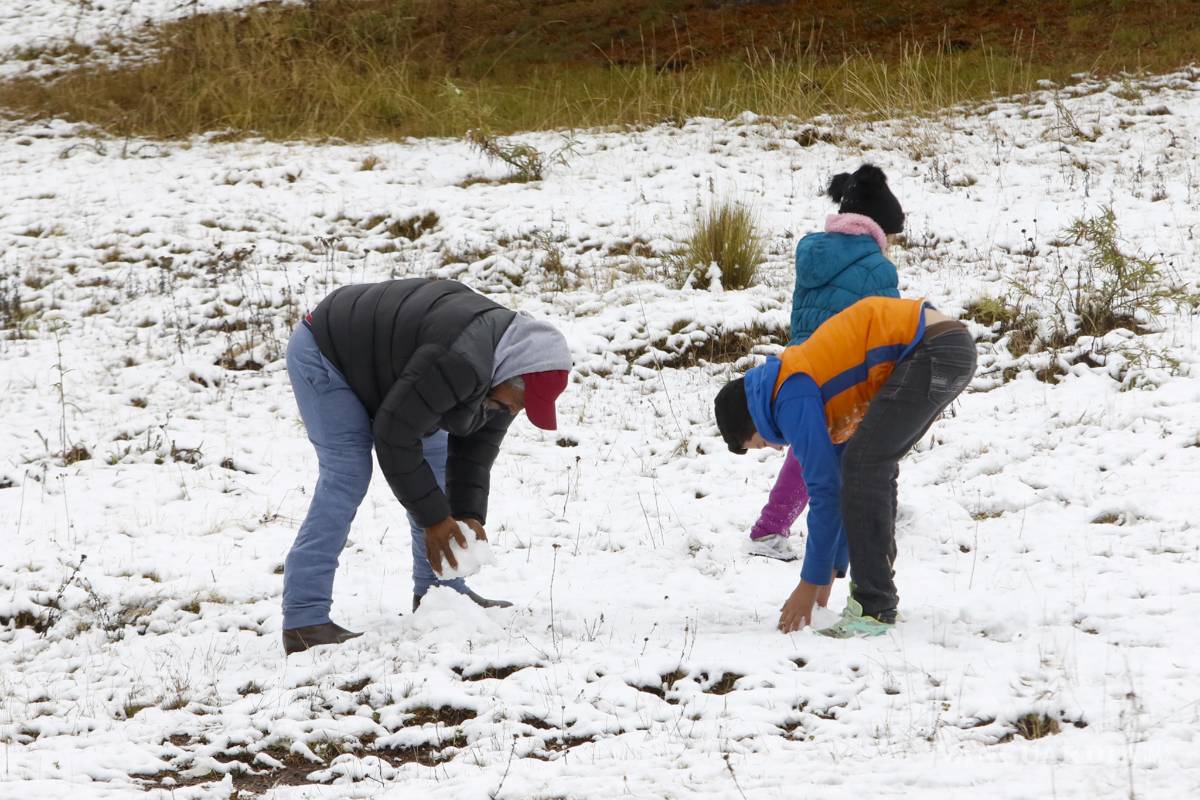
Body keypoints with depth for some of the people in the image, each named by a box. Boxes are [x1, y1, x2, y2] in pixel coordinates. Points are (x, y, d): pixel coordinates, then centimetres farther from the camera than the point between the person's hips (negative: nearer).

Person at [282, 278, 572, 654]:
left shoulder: (498, 373, -6)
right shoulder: (459, 362, -37)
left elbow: (475, 449, 2)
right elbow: (395, 434, -31)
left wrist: (469, 516, -10)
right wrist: (433, 518, -24)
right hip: (322, 356, -10)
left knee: (434, 454, 10)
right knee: (345, 477, -18)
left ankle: (437, 592, 18)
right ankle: (304, 621, -21)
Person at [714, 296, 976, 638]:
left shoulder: (793, 401, -7)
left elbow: (825, 490, -7)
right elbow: (837, 481, 29)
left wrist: (812, 583, 1)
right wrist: (832, 568, 31)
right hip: (955, 341, 10)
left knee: (862, 466, -11)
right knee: (873, 467, 20)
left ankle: (873, 608, -12)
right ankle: (878, 595, 24)